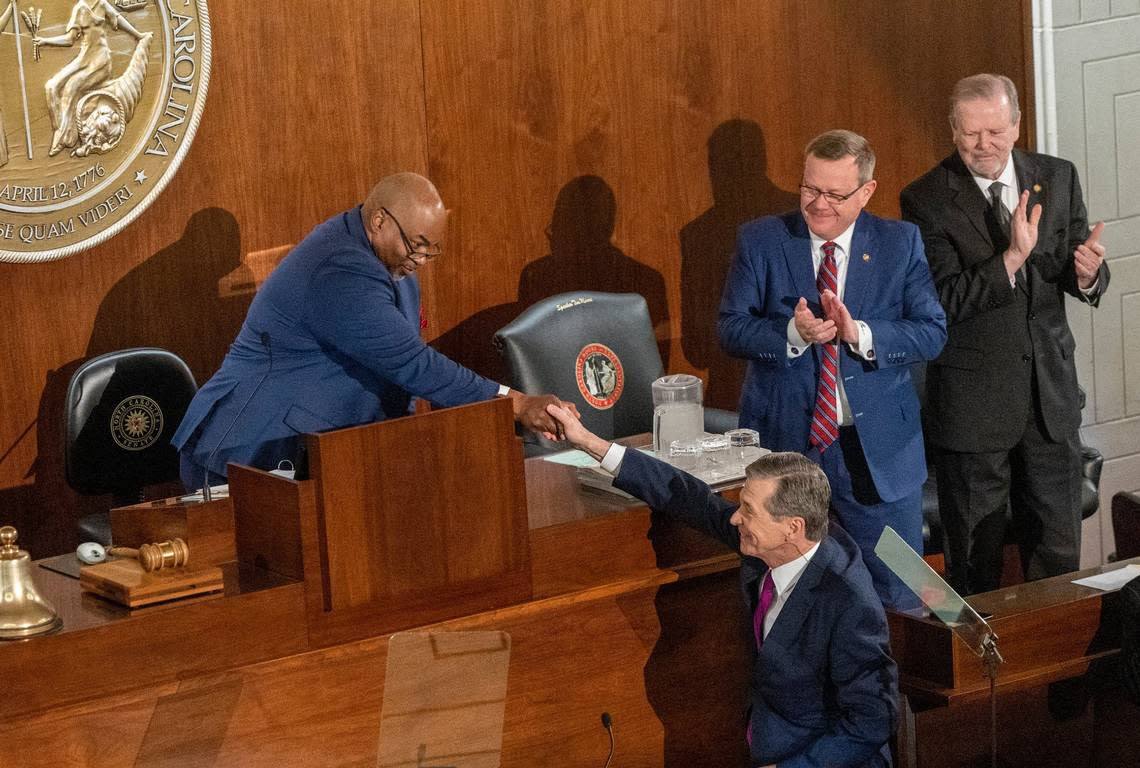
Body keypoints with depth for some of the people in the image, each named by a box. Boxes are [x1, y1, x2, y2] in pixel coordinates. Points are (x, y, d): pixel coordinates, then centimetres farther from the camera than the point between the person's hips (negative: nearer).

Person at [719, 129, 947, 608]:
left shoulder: (901, 243, 1)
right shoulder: (760, 241, 0)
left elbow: (932, 333, -5)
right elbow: (731, 331, -5)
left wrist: (860, 333, -22)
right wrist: (793, 333, -25)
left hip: (879, 449, 0)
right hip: (784, 443, 0)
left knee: (901, 600, 5)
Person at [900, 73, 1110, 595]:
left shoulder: (1057, 179, 2)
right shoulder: (927, 200, -11)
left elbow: (1077, 279, 4)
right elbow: (945, 302, -18)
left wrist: (1088, 273, -20)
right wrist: (1012, 257, -31)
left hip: (1051, 390, 3)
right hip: (972, 403, -3)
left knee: (1059, 550, 13)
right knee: (974, 559, 10)